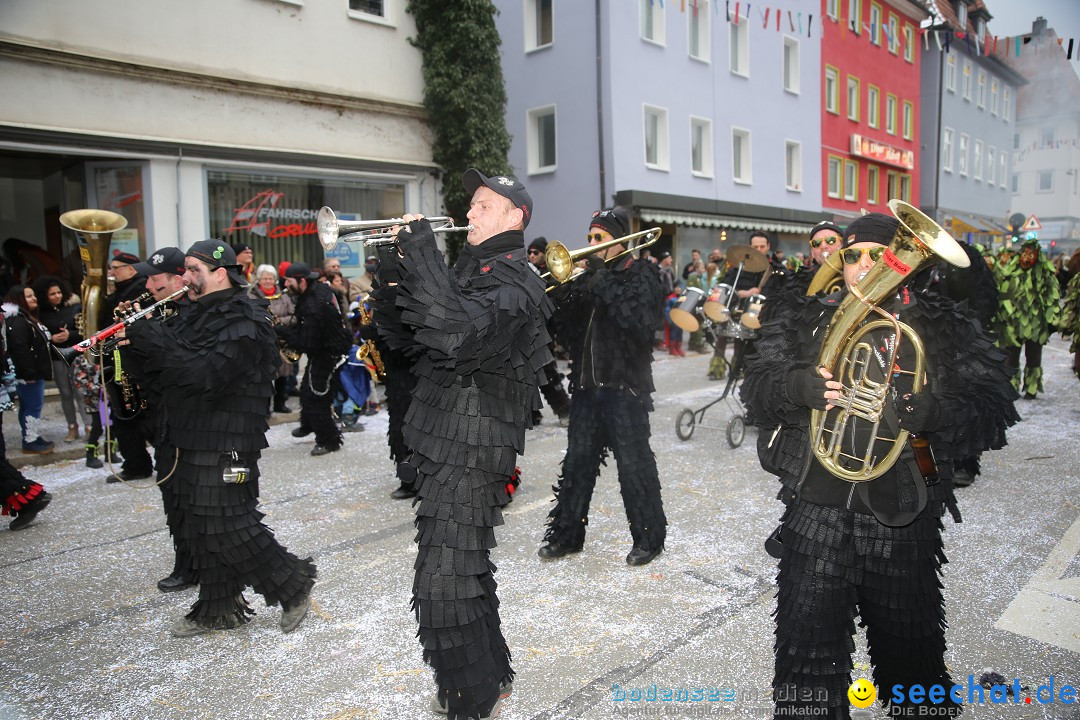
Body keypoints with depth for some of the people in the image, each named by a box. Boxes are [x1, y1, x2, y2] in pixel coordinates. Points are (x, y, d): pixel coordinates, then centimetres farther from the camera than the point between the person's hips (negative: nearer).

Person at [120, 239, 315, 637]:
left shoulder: (244, 322, -14)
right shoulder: (196, 317, 15)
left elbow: (207, 374, -28)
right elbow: (162, 376, 13)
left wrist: (151, 342, -26)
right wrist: (136, 340, -4)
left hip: (226, 446, -9)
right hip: (193, 443, 9)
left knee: (230, 529, -6)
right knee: (199, 529, 15)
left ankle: (293, 584, 10)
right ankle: (217, 609, 28)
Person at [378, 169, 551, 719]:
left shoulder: (513, 280, -14)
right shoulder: (468, 270, 16)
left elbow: (457, 330, -34)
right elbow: (406, 335, 14)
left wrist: (421, 251, -25)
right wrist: (390, 268, -1)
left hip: (472, 451, -10)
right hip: (441, 443, 10)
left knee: (444, 585, -5)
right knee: (465, 569, 21)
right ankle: (489, 675, 39)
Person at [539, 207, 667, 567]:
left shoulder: (642, 274, -2)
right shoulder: (587, 274, 14)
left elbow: (642, 320, -22)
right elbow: (566, 326, 9)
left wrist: (602, 280, -20)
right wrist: (563, 293, -9)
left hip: (625, 385, -6)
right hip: (587, 384, 6)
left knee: (634, 464, 2)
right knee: (577, 462, 12)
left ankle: (649, 537, 18)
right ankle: (566, 533, 24)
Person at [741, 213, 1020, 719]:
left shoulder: (943, 326, 3)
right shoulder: (803, 319, 7)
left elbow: (992, 410, -5)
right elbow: (756, 386, 0)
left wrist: (929, 413, -24)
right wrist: (800, 386, -21)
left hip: (903, 520, 0)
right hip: (815, 512, 0)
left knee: (911, 650, 18)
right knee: (807, 655, 6)